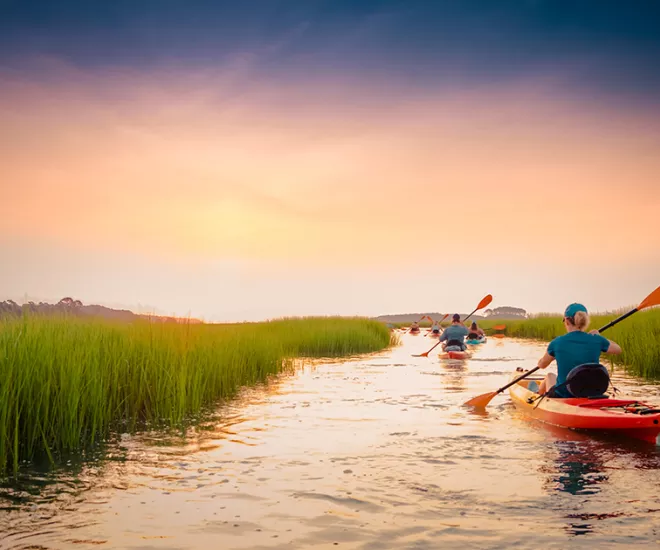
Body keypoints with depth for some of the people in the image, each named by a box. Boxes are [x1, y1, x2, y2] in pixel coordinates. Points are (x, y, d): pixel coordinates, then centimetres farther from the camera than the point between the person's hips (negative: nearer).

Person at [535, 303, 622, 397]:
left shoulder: (557, 343, -13)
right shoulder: (597, 340, -9)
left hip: (562, 398, -1)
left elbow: (541, 365, 6)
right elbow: (618, 350, 13)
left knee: (550, 376, 34)